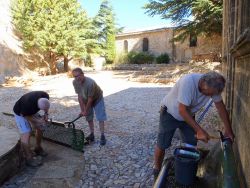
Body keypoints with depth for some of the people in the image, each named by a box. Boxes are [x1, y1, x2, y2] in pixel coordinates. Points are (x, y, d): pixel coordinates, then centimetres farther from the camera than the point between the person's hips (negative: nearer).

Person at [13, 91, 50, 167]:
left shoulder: (45, 96, -28)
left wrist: (46, 114, -15)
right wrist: (37, 120, -25)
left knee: (39, 128, 7)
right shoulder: (28, 104, -44)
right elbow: (24, 115, -23)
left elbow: (46, 107, -3)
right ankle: (29, 158, -1)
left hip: (32, 110, 6)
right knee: (26, 135, -12)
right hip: (21, 113, -6)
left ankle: (38, 148, 27)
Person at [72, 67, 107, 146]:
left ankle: (102, 136, 2)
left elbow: (90, 99, -29)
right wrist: (82, 110, -14)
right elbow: (80, 96, -14)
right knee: (89, 118, 9)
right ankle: (92, 134, 21)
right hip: (86, 100, 5)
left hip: (97, 99, -5)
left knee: (100, 117, -6)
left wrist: (86, 111, -20)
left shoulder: (90, 83, -38)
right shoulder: (75, 82, -21)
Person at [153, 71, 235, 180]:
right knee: (162, 145, -2)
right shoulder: (188, 82, -37)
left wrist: (228, 130, -3)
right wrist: (199, 130, -33)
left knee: (191, 145, 6)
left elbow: (220, 107, -4)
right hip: (170, 113, -5)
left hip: (188, 115, 6)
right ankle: (157, 171, 20)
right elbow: (182, 111, -35)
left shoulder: (213, 86, -17)